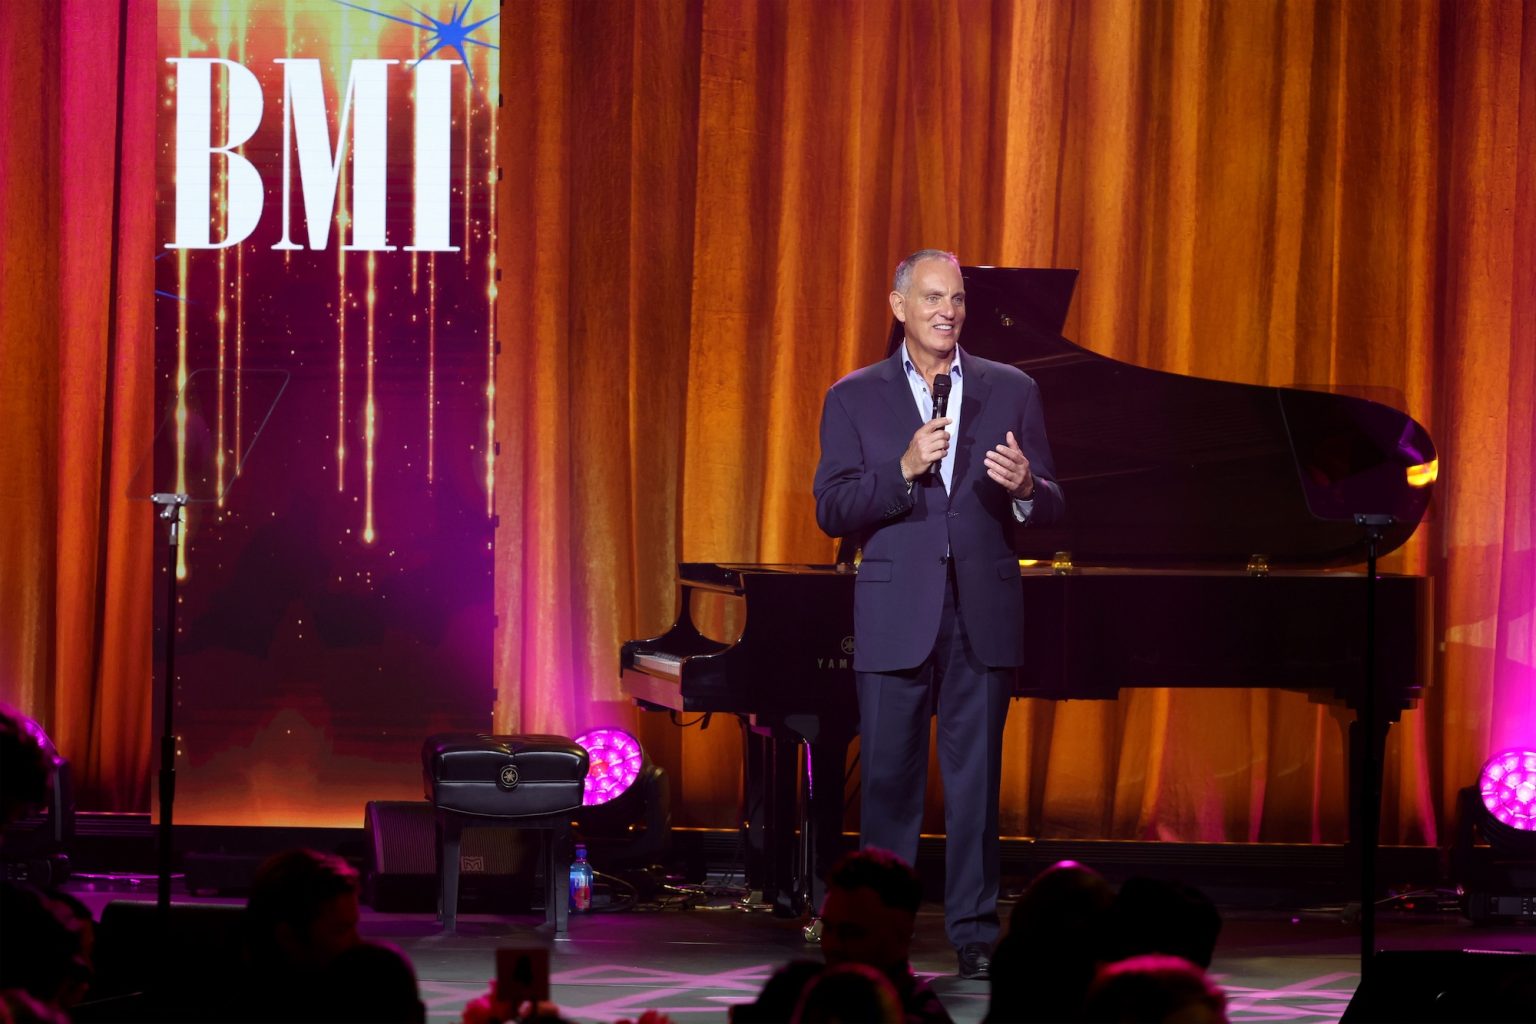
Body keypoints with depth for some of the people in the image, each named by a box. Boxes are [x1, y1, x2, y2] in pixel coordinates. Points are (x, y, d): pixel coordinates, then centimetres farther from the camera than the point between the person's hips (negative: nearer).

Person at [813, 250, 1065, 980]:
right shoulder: (855, 398, 5)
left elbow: (1051, 509, 7)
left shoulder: (1011, 391, 9)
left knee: (976, 782, 2)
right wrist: (904, 470, -17)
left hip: (982, 616, 1)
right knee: (889, 780, 1)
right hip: (894, 617, -1)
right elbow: (832, 510, -3)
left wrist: (1024, 488, -17)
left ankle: (974, 935, 6)